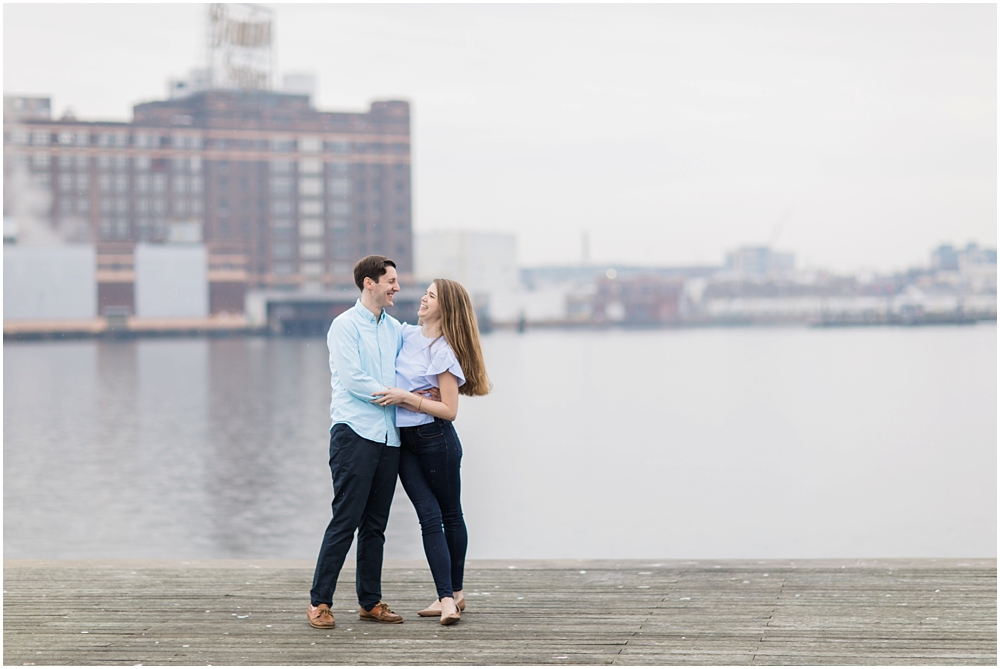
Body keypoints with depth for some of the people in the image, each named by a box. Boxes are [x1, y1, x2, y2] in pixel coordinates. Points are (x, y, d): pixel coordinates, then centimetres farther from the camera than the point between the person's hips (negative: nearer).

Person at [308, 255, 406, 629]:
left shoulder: (394, 329, 17)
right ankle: (319, 601, -4)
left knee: (375, 524, 9)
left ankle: (370, 601, 15)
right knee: (345, 520, -9)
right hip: (355, 433, -7)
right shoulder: (345, 325, -3)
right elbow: (352, 380, -12)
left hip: (388, 437, 7)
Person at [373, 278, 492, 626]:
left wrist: (407, 398, -20)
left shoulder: (444, 352, -12)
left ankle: (455, 593, 19)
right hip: (404, 440, 5)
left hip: (436, 439, -5)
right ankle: (447, 598, -7)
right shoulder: (406, 333, 5)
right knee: (429, 516, -2)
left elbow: (449, 411, -14)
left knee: (450, 515, 9)